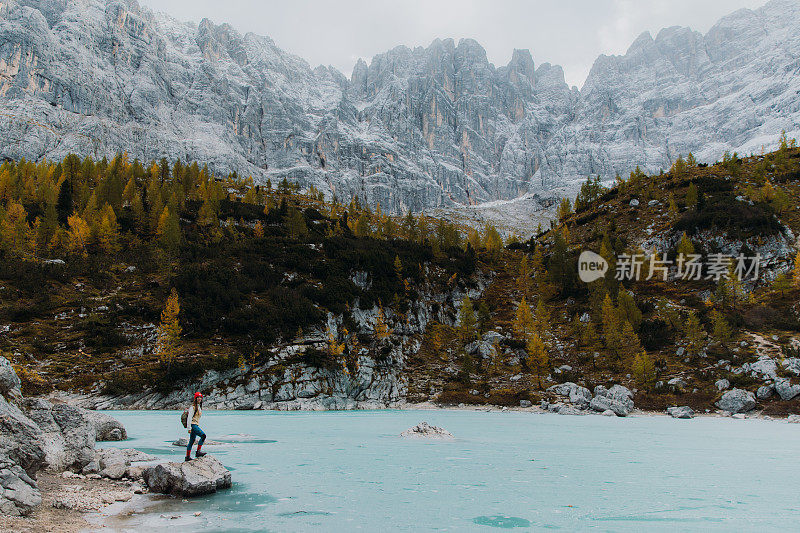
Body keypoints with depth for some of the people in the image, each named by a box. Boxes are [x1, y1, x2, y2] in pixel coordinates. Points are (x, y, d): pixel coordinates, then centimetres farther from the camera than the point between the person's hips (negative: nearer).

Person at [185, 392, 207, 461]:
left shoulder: (199, 407, 17)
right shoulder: (193, 407, -10)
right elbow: (189, 417, -16)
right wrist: (189, 428, -21)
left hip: (196, 425, 9)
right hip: (193, 424, -9)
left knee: (192, 441, 10)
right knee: (203, 435, -21)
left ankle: (187, 457, 14)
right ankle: (198, 452, -17)